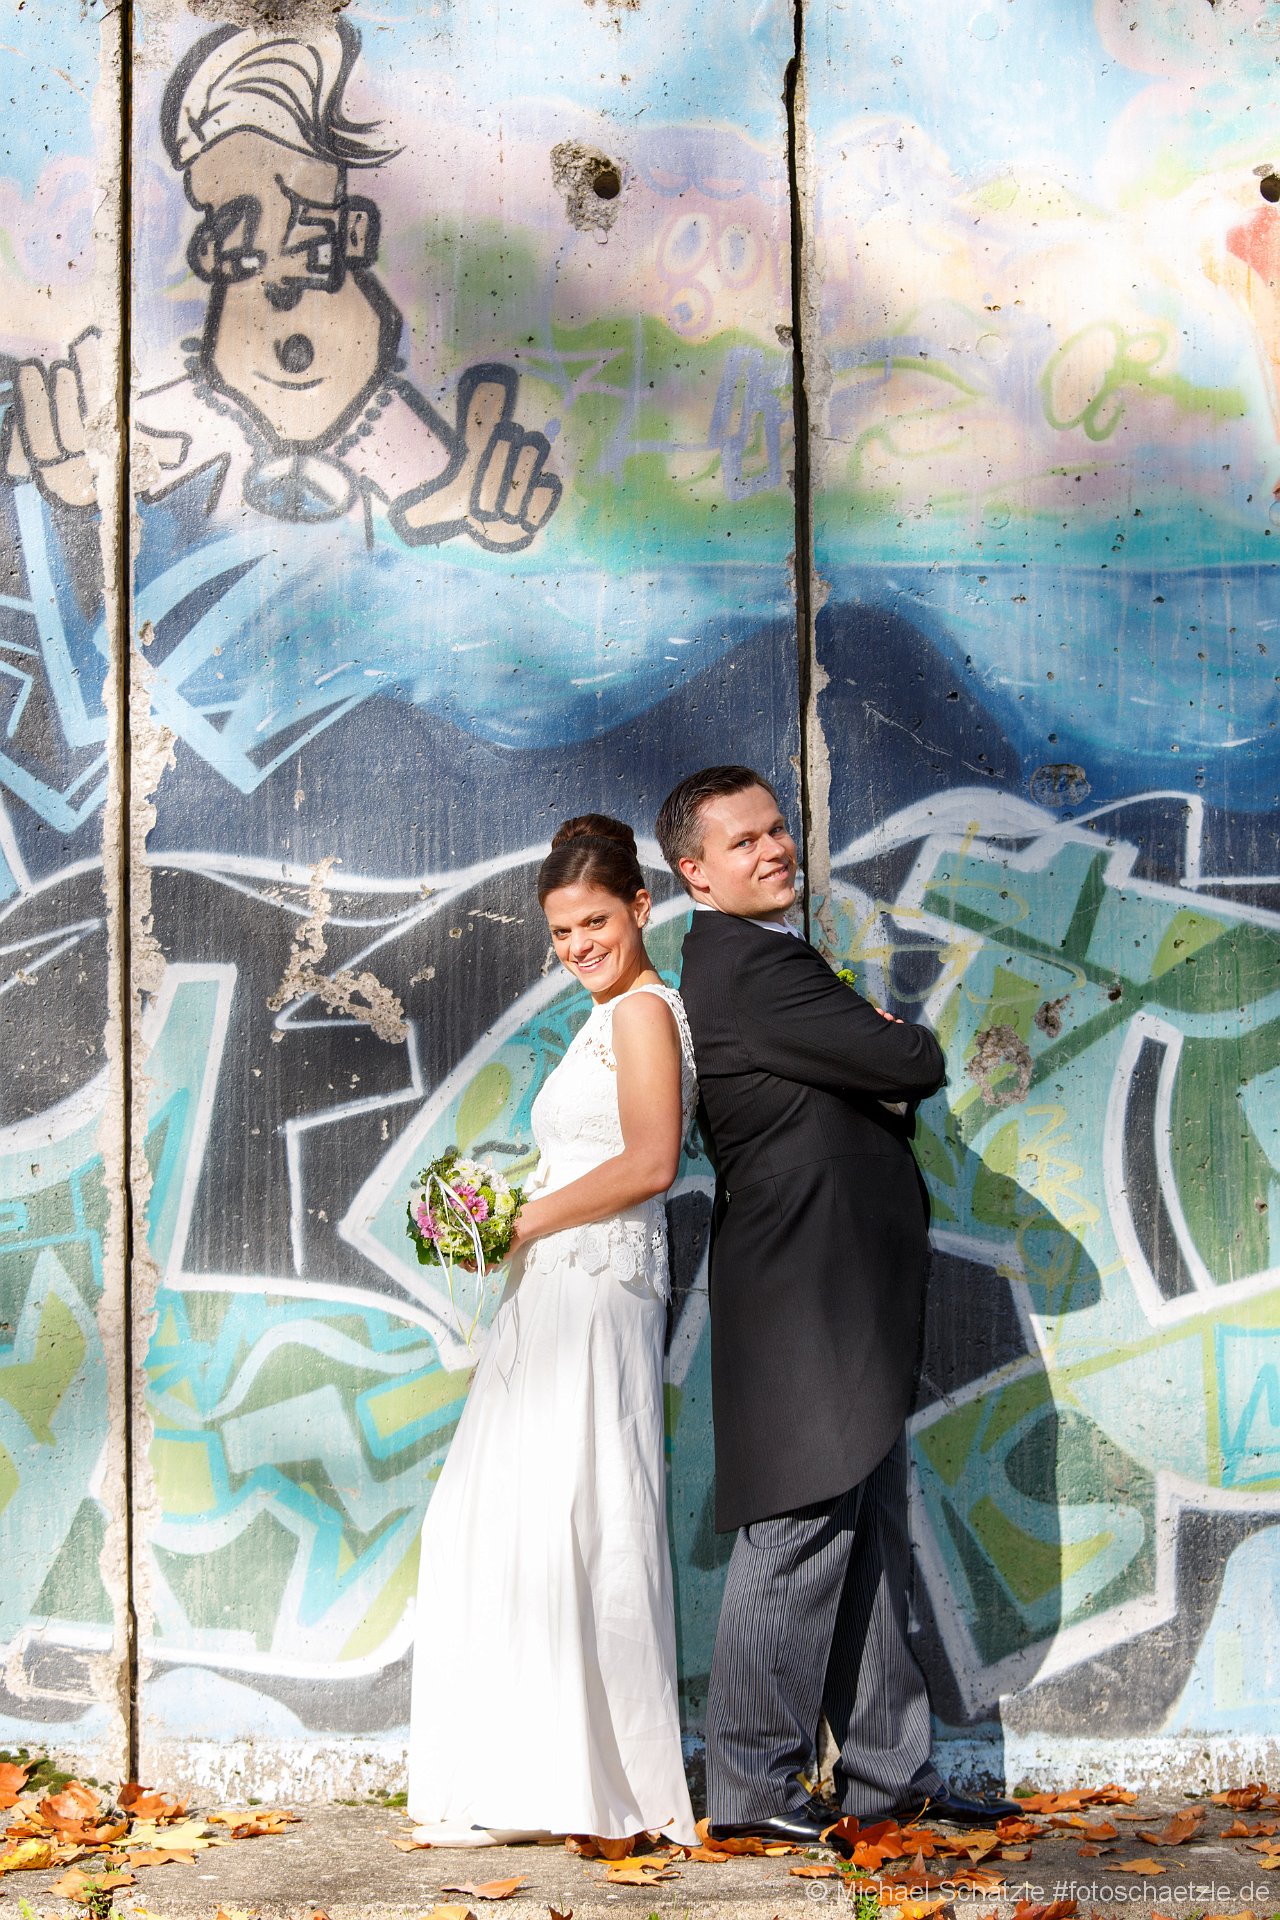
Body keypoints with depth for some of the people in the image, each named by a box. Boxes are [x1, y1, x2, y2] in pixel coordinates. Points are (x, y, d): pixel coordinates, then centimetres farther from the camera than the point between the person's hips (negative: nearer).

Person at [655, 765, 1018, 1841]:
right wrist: (910, 1044, 5)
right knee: (799, 1542, -6)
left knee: (869, 1545, 13)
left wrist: (884, 1079, 0)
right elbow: (913, 1065, -17)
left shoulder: (744, 956, 19)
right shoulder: (753, 962, -15)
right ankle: (752, 1788, 1)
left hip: (841, 1306, 11)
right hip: (809, 1298, -11)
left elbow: (873, 1092, 22)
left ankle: (891, 1772, 19)